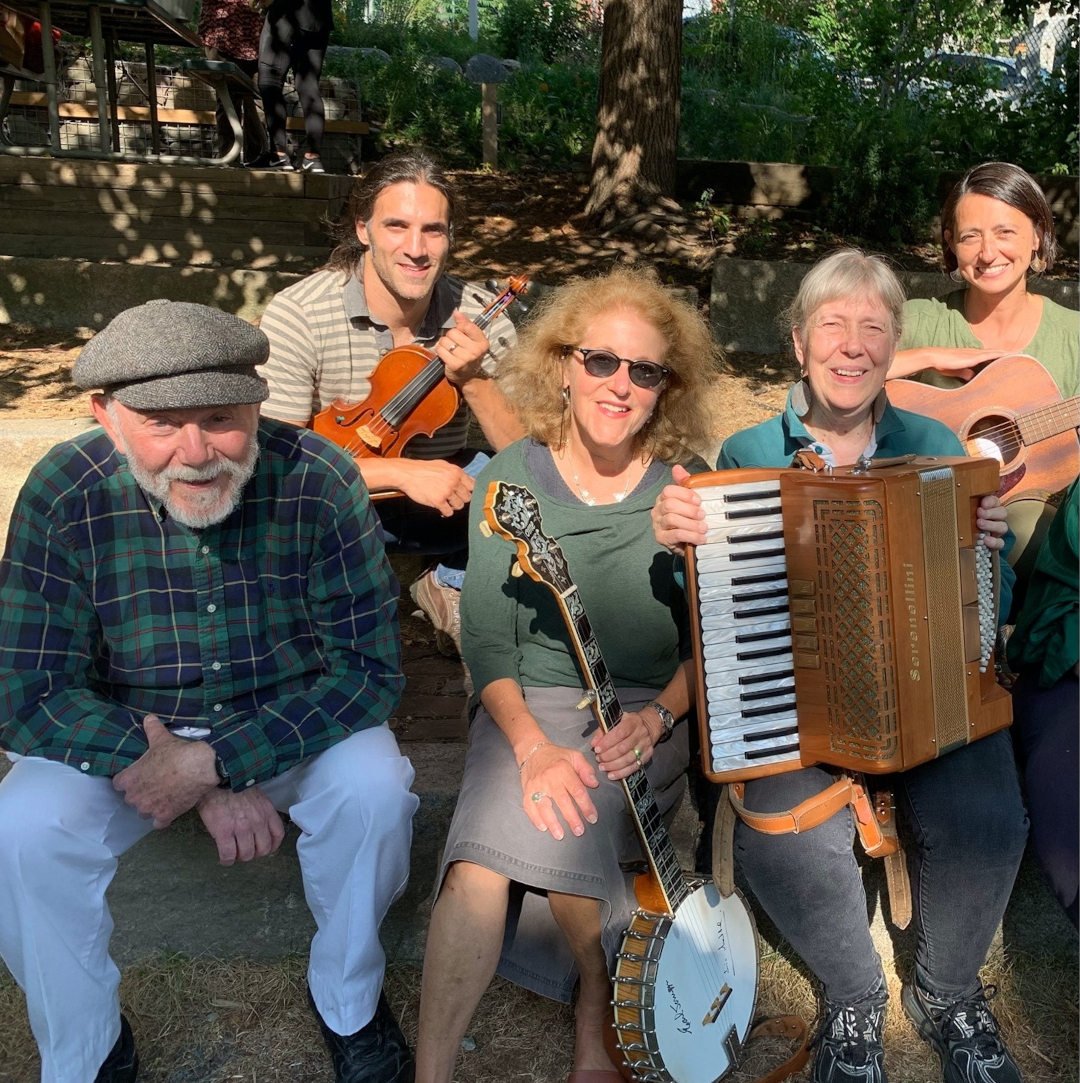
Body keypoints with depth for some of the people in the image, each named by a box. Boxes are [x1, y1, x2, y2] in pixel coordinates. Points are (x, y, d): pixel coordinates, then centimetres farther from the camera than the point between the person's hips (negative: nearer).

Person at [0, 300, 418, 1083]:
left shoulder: (318, 481, -22)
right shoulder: (65, 495, -20)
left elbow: (368, 666, -19)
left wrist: (214, 759, -29)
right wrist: (208, 791, -26)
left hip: (292, 722, 0)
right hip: (120, 730, 1)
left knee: (375, 790, -27)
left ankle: (349, 1003, 4)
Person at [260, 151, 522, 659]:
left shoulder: (478, 317, -13)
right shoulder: (296, 314, -21)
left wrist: (472, 380, -31)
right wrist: (401, 471, -32)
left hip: (443, 489, 3)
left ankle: (453, 584, 9)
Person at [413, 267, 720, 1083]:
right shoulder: (509, 479, -3)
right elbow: (488, 642, -6)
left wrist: (658, 716, -17)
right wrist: (532, 745, -21)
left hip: (648, 715, -1)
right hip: (530, 705, 1)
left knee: (549, 820, -28)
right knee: (485, 844, -27)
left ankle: (597, 994, 1)